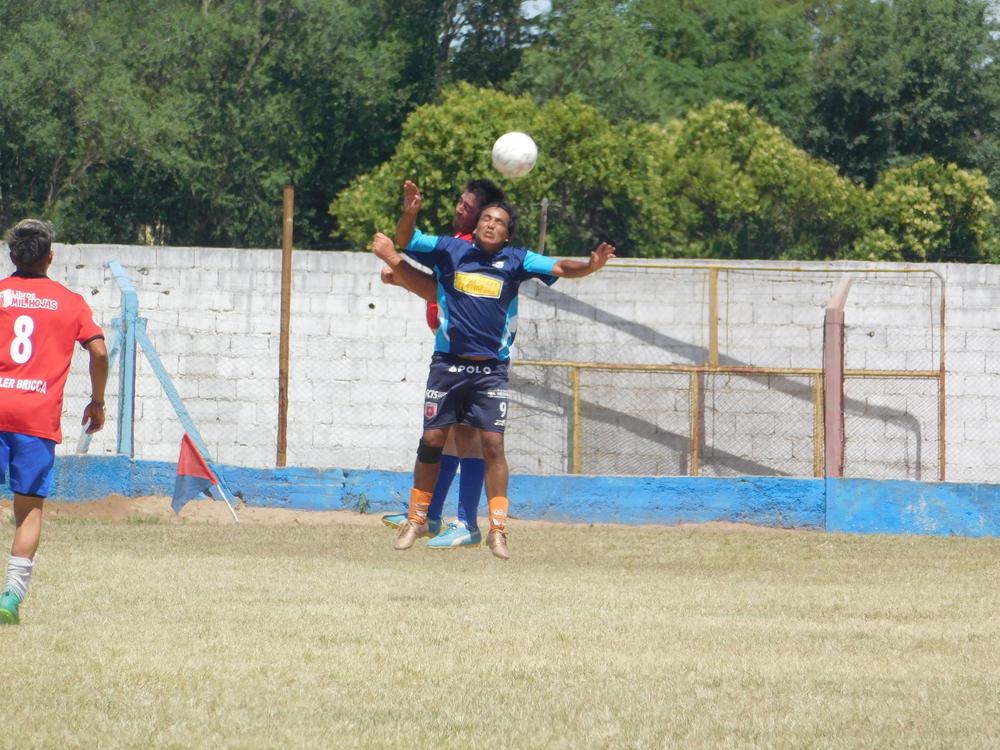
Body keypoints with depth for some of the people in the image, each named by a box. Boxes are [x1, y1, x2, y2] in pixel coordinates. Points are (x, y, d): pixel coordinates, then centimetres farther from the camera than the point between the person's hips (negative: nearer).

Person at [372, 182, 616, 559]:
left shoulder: (516, 260, 2)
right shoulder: (450, 249, 3)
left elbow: (559, 268, -5)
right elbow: (404, 239, 6)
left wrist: (590, 266, -25)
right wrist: (410, 211, -14)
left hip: (491, 368, -1)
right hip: (448, 363, 1)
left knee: (493, 443, -8)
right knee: (432, 440, 2)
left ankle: (497, 530, -3)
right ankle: (416, 520, 16)